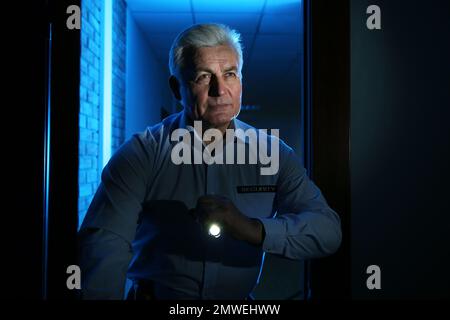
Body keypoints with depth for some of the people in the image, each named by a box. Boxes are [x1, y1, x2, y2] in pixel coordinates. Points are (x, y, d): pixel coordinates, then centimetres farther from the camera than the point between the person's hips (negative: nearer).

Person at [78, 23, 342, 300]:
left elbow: (328, 230, -11)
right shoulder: (142, 153, -8)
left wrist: (253, 229, -26)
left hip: (239, 301, 2)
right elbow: (104, 245, -16)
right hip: (152, 294, -1)